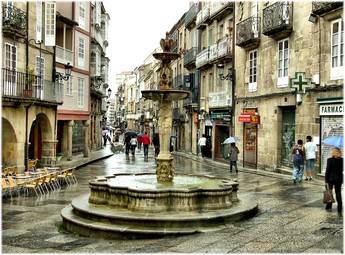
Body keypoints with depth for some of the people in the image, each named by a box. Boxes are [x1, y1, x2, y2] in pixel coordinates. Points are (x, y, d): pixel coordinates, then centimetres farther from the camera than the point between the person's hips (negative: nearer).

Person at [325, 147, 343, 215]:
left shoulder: (330, 160, -15)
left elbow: (327, 171, -13)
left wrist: (326, 180, -7)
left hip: (330, 179, -2)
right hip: (339, 179, 2)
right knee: (338, 194, 8)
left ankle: (329, 207, 22)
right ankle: (339, 210, 7)